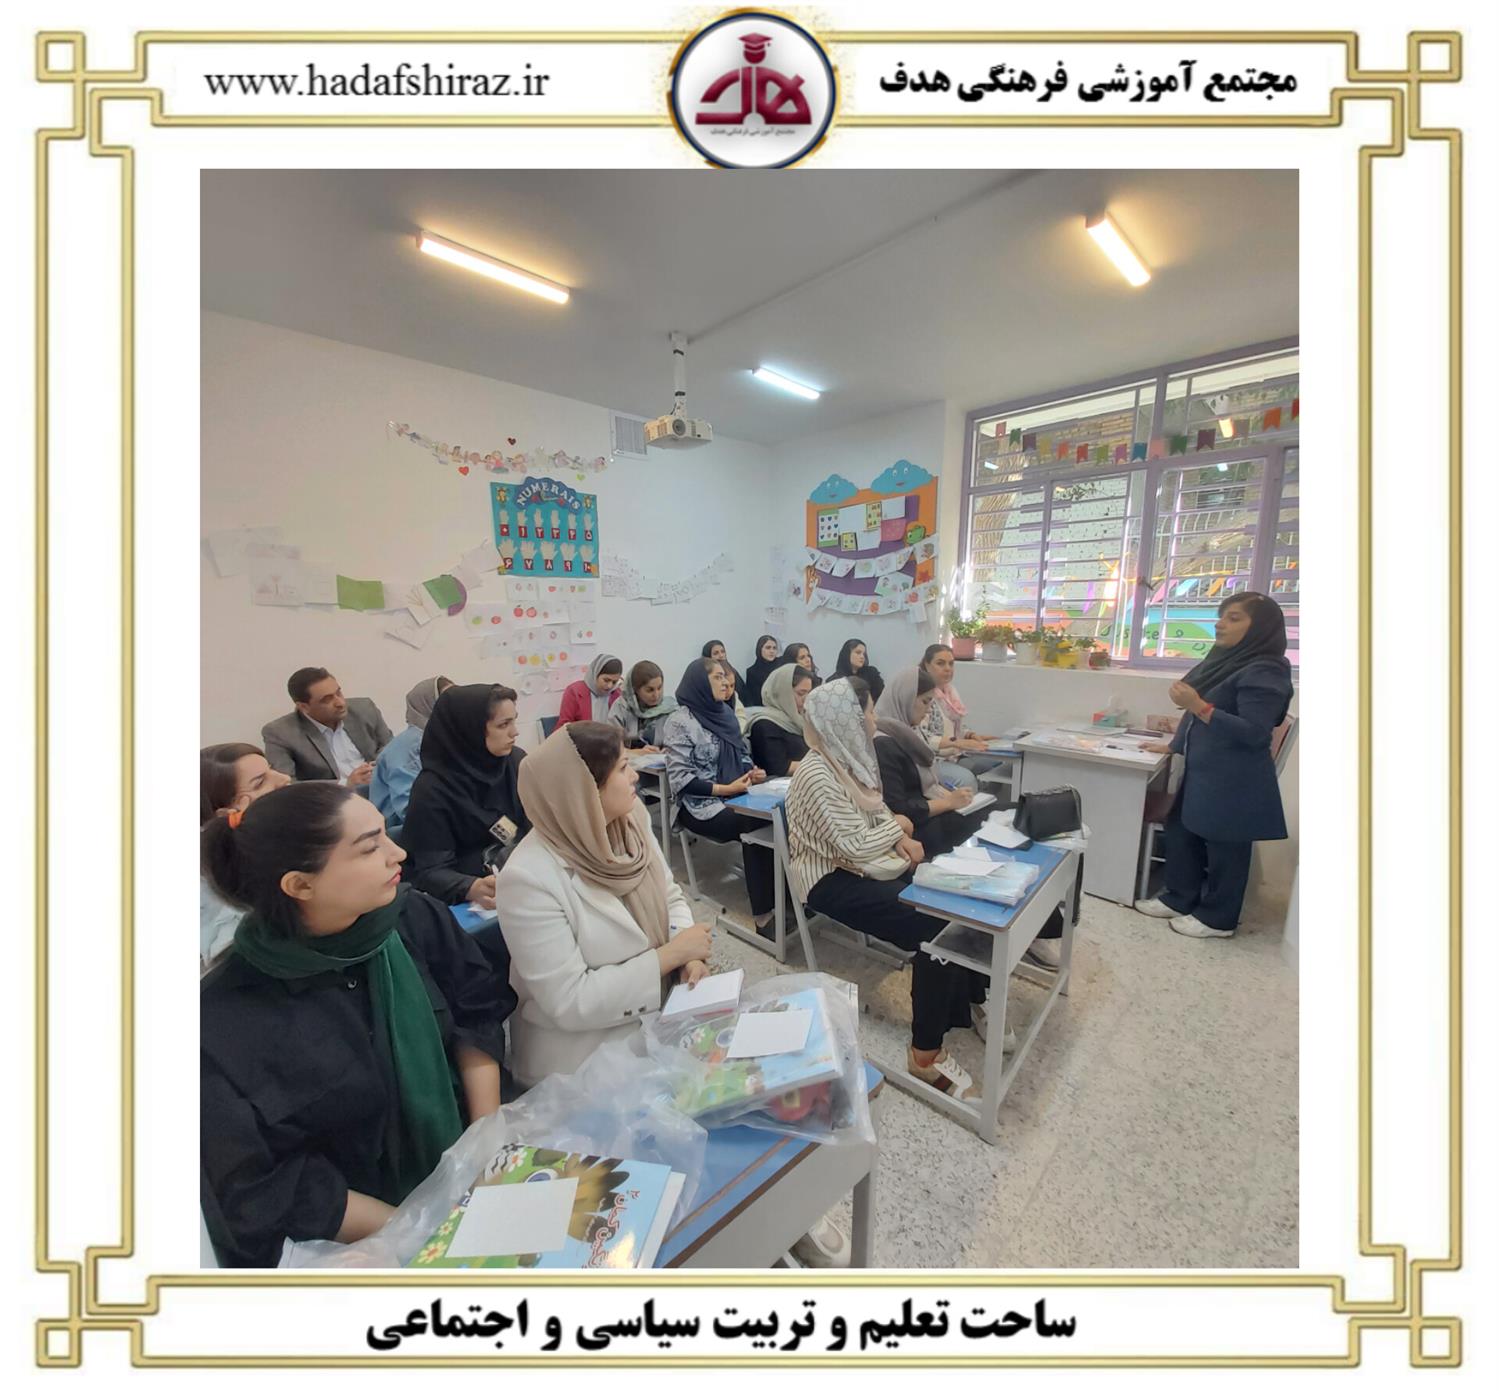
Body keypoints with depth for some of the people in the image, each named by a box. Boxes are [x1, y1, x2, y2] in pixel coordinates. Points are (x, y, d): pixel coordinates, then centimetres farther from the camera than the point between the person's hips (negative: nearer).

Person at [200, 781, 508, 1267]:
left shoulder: (410, 917, -13)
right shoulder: (223, 1028, -20)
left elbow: (476, 1014, -2)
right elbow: (260, 1195, -13)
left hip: (464, 1168, 3)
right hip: (352, 1242, -3)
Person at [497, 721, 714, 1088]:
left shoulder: (631, 821, -7)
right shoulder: (529, 878, -26)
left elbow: (670, 898, 4)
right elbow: (569, 1002, -23)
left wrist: (688, 956, -15)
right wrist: (671, 954, -21)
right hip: (582, 1058, -5)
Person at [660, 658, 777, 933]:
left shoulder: (725, 713, 11)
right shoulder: (680, 722, -11)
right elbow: (680, 780, -16)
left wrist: (752, 771, -3)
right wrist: (725, 789, -21)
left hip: (736, 794, 6)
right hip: (700, 806, -6)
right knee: (758, 826, -29)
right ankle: (765, 910, -18)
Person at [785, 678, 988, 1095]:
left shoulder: (851, 756, 2)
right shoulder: (818, 776, -25)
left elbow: (878, 810, 14)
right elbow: (856, 848, -24)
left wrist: (901, 838, -5)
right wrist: (898, 826, -8)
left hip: (864, 864, 8)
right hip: (833, 879, -8)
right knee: (935, 929, -20)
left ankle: (969, 999, 15)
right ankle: (925, 1054, -2)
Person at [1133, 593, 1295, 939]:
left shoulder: (1264, 671, -16)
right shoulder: (1226, 661, 11)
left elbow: (1254, 733, -22)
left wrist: (1198, 706, -29)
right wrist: (1174, 746, 22)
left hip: (1234, 782, -9)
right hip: (1202, 771, 9)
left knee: (1224, 848, 5)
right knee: (1181, 833, 15)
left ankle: (1217, 918, 21)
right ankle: (1179, 899, 29)